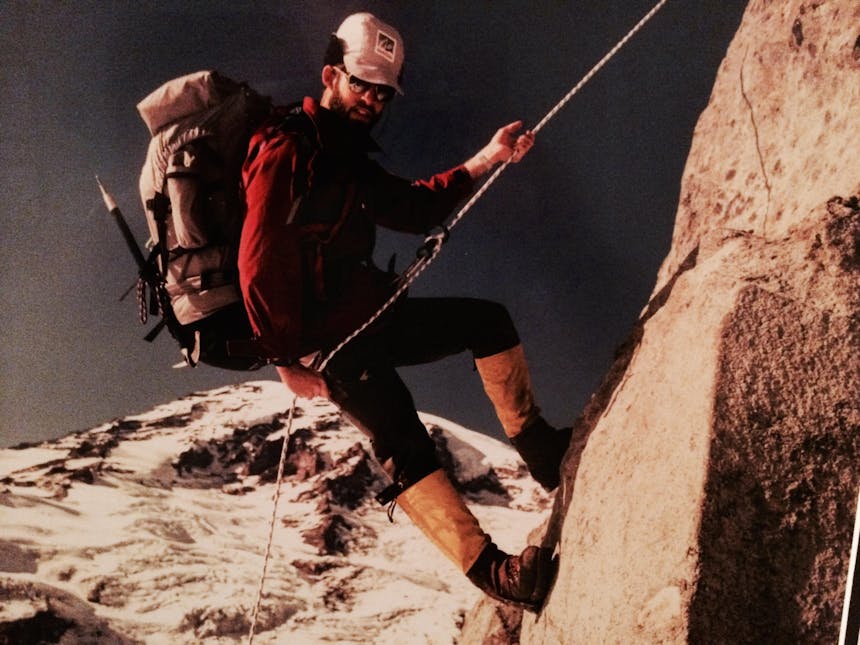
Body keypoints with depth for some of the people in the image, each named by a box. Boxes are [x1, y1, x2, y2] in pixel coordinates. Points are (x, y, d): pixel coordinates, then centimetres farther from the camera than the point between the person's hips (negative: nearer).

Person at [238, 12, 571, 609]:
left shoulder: (349, 160, 16)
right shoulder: (286, 149, -13)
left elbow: (414, 208, 24)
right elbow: (259, 262, -19)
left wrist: (486, 159, 14)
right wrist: (288, 359, -21)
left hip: (368, 315, 10)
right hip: (324, 334, -10)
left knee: (488, 319, 11)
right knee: (403, 443, -22)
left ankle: (541, 451, 16)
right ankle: (490, 568, -25)